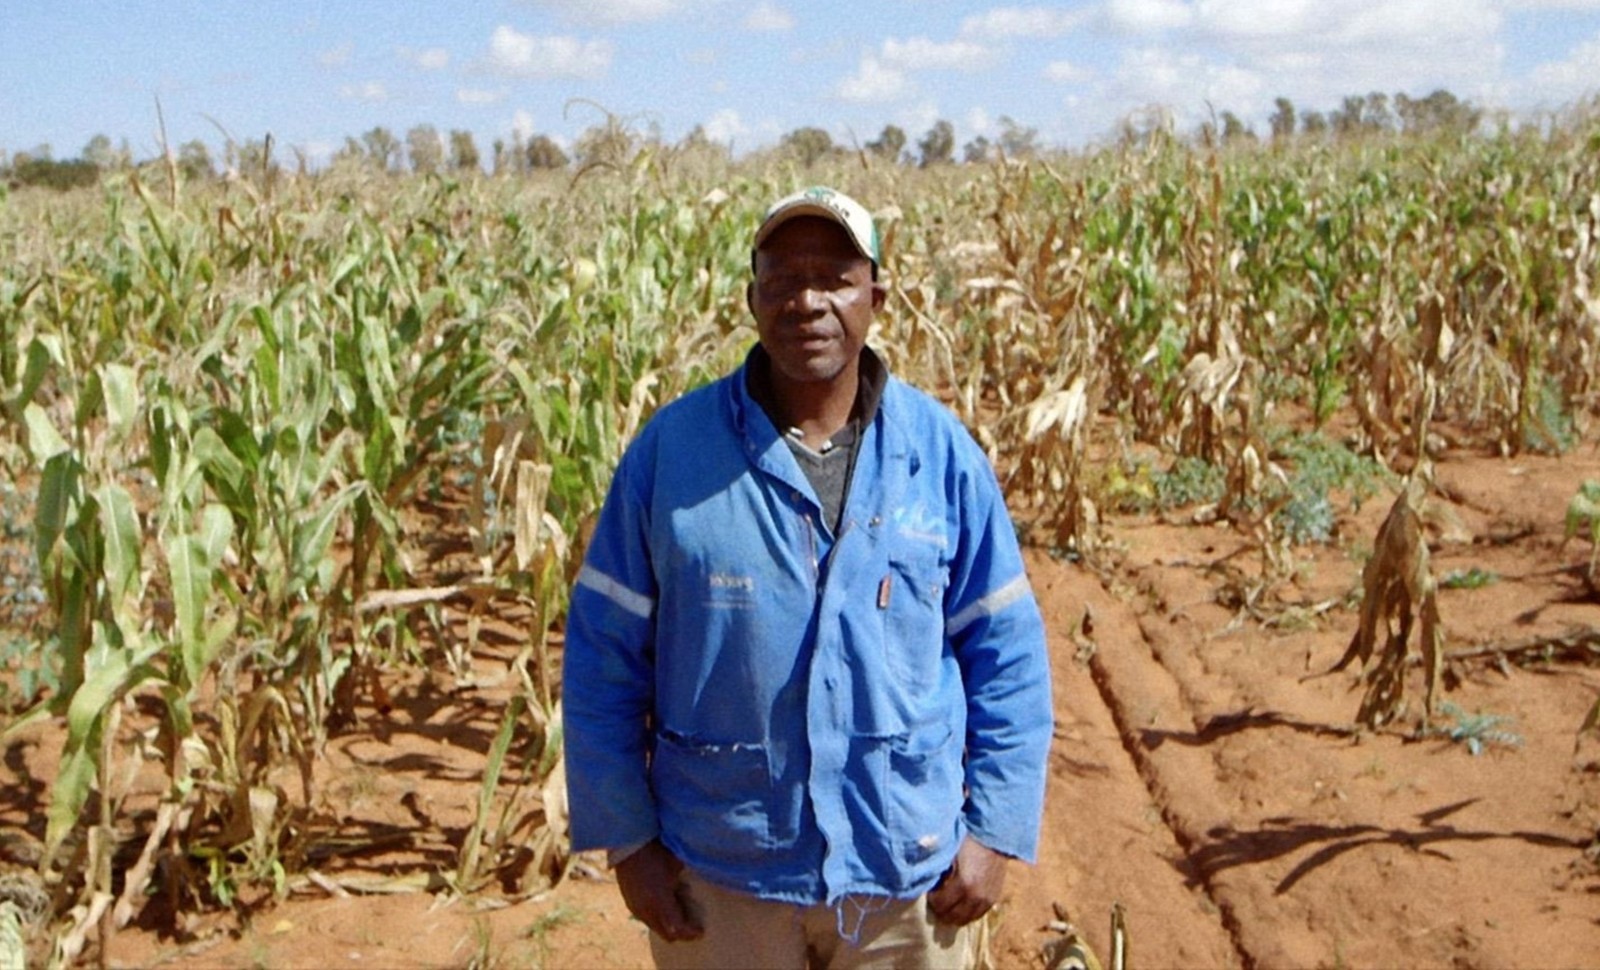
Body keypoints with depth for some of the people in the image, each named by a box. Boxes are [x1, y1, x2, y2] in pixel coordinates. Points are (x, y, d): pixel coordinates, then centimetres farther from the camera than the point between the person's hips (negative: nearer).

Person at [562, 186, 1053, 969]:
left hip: (908, 875, 1)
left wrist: (994, 831, -2)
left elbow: (1007, 651, 2)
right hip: (719, 879, 0)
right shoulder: (671, 448, -6)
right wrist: (626, 838, -2)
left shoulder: (942, 452, -3)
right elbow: (603, 655, -1)